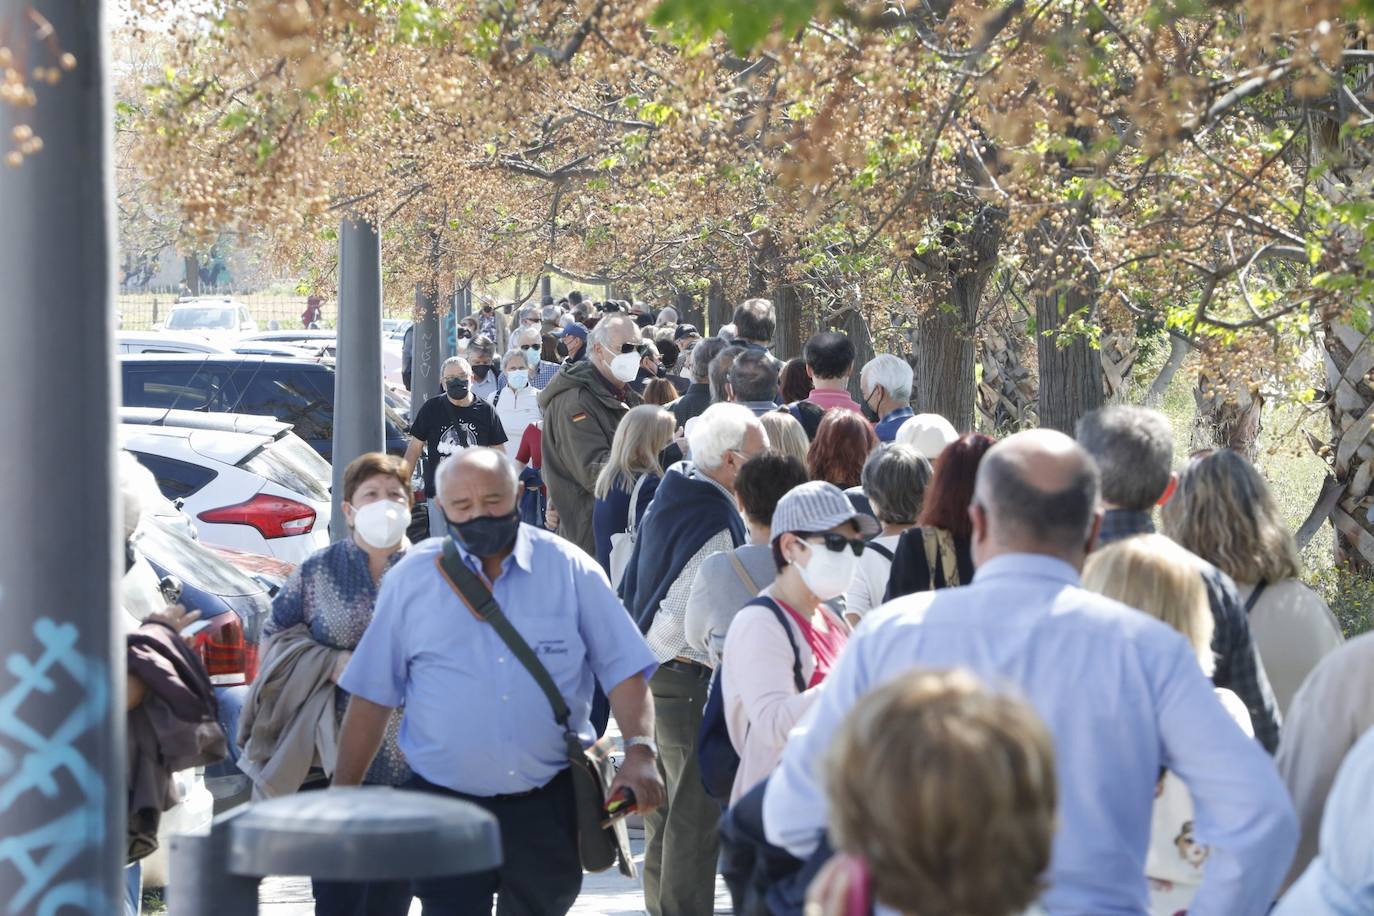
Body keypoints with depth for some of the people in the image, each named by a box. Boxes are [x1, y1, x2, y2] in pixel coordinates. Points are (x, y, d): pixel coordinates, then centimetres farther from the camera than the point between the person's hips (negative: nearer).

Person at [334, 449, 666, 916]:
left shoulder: (570, 570, 1)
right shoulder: (412, 577, 2)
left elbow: (623, 669, 0)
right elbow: (372, 694, 4)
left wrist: (639, 752, -16)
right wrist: (344, 794, 3)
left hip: (550, 804, 1)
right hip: (445, 804, -1)